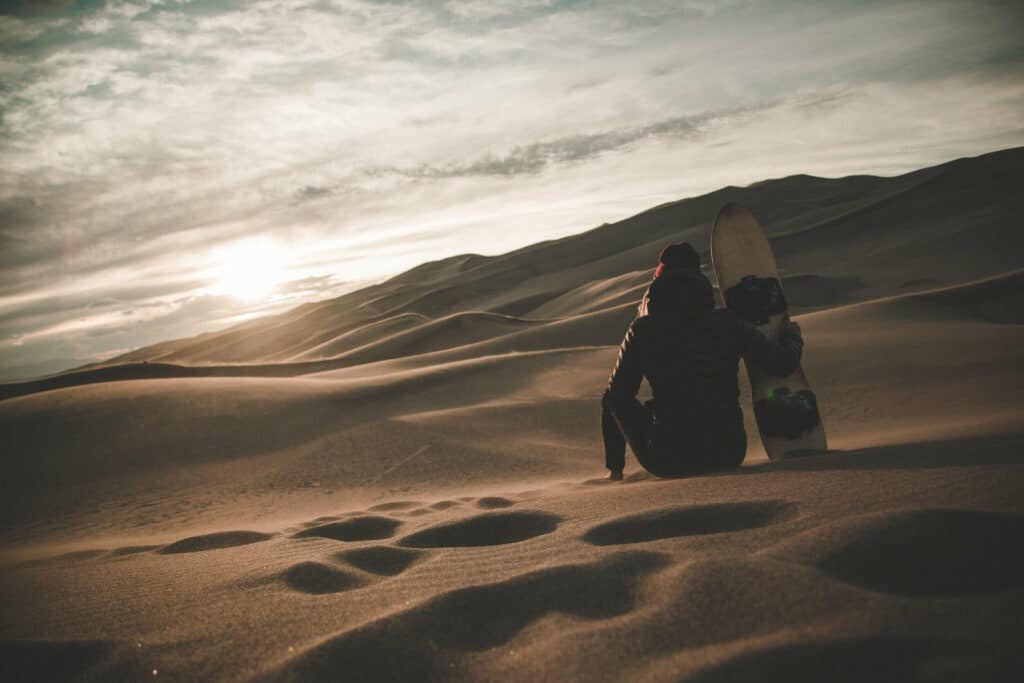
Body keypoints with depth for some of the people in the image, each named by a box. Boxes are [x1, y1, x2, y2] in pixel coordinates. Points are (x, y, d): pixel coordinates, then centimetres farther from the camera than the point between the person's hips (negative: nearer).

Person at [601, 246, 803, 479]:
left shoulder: (643, 330, -9)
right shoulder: (728, 323, -6)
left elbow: (617, 394, -1)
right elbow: (784, 364, -3)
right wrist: (792, 335, 22)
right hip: (730, 457, 2)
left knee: (614, 399, 22)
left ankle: (615, 470, 29)